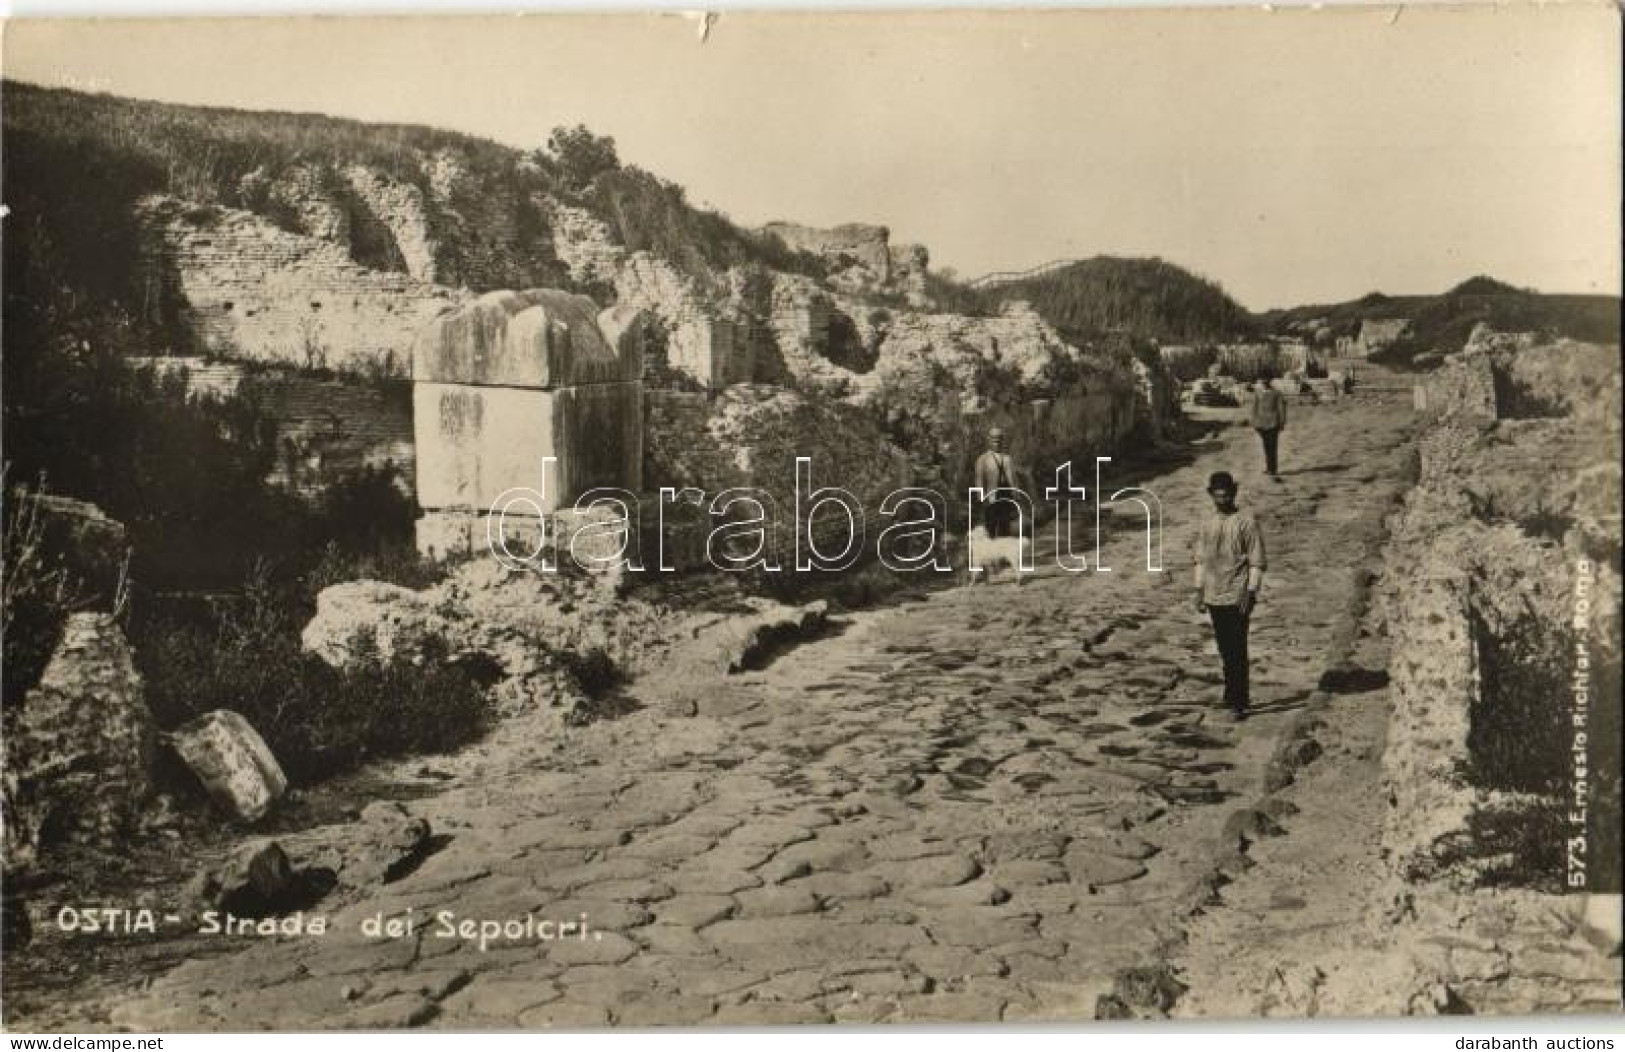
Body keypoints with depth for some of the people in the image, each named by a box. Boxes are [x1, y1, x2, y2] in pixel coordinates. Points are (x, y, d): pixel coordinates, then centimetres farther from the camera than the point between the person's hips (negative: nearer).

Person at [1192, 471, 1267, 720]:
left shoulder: (1247, 522, -7)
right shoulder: (1207, 524, 9)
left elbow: (1257, 562, -8)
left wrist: (1251, 593, -14)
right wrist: (1200, 591, 10)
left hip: (1237, 597, -5)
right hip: (1214, 597, 5)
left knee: (1237, 652, -5)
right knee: (1225, 652, 14)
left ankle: (1238, 702, 1)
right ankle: (1233, 696, 27)